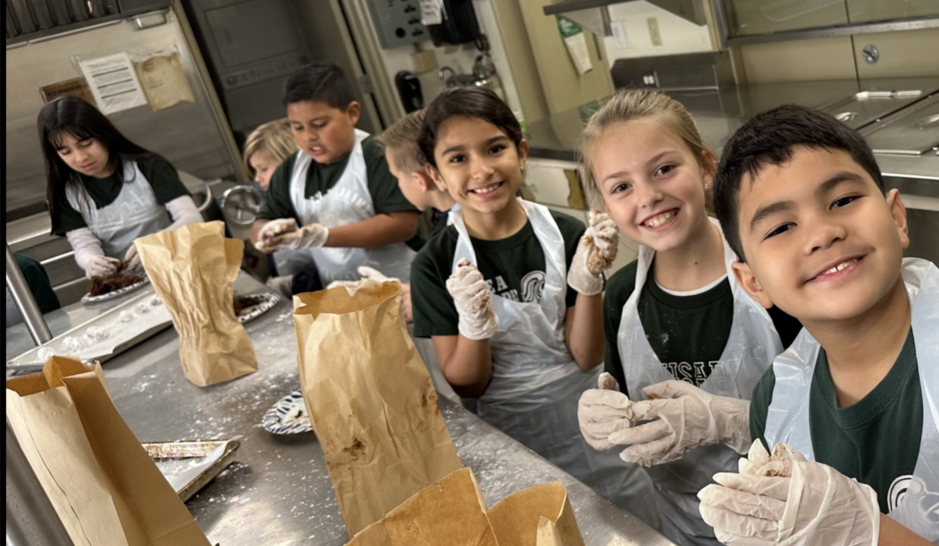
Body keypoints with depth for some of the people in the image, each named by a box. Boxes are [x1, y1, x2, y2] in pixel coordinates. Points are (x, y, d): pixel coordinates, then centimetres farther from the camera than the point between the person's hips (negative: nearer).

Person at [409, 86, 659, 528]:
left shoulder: (565, 235, -12)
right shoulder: (435, 265, -12)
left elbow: (586, 357, -8)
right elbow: (465, 385, -8)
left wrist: (588, 283, -24)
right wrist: (474, 326, -27)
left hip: (591, 424, 1)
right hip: (511, 439, -1)